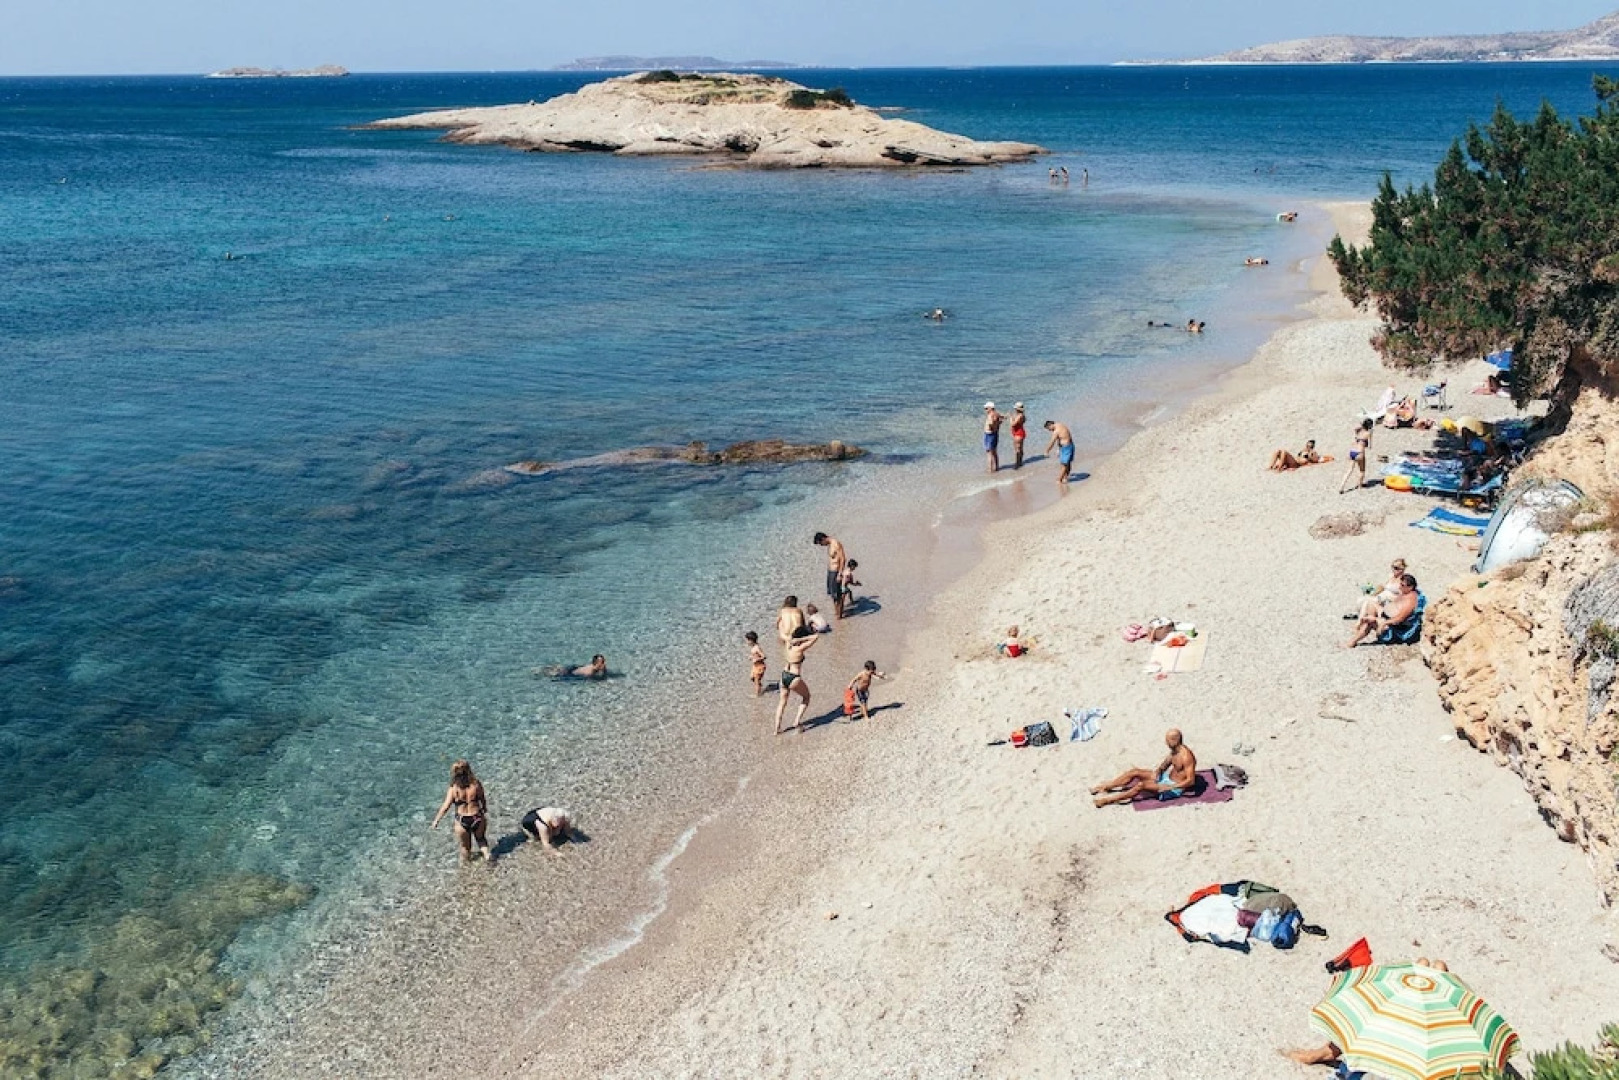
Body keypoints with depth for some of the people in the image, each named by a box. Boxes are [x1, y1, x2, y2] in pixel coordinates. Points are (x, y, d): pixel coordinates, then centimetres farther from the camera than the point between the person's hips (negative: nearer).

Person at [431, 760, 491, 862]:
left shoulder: (453, 789, -18)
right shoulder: (476, 785, -14)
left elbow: (446, 807, -13)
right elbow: (483, 800, -1)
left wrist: (436, 821, -1)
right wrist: (485, 811, 19)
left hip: (462, 822, -1)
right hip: (477, 818, 1)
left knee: (465, 846, 24)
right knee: (480, 839, 31)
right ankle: (486, 853, 10)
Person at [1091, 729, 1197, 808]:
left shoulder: (1186, 757, -29)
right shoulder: (1175, 749, -1)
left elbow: (1190, 781, -30)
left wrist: (1168, 787, -28)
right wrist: (1157, 770, -5)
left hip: (1175, 787, -9)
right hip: (1167, 776, 9)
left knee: (1142, 785, -27)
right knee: (1134, 772, -1)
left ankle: (1109, 799, -19)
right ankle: (1103, 787, 3)